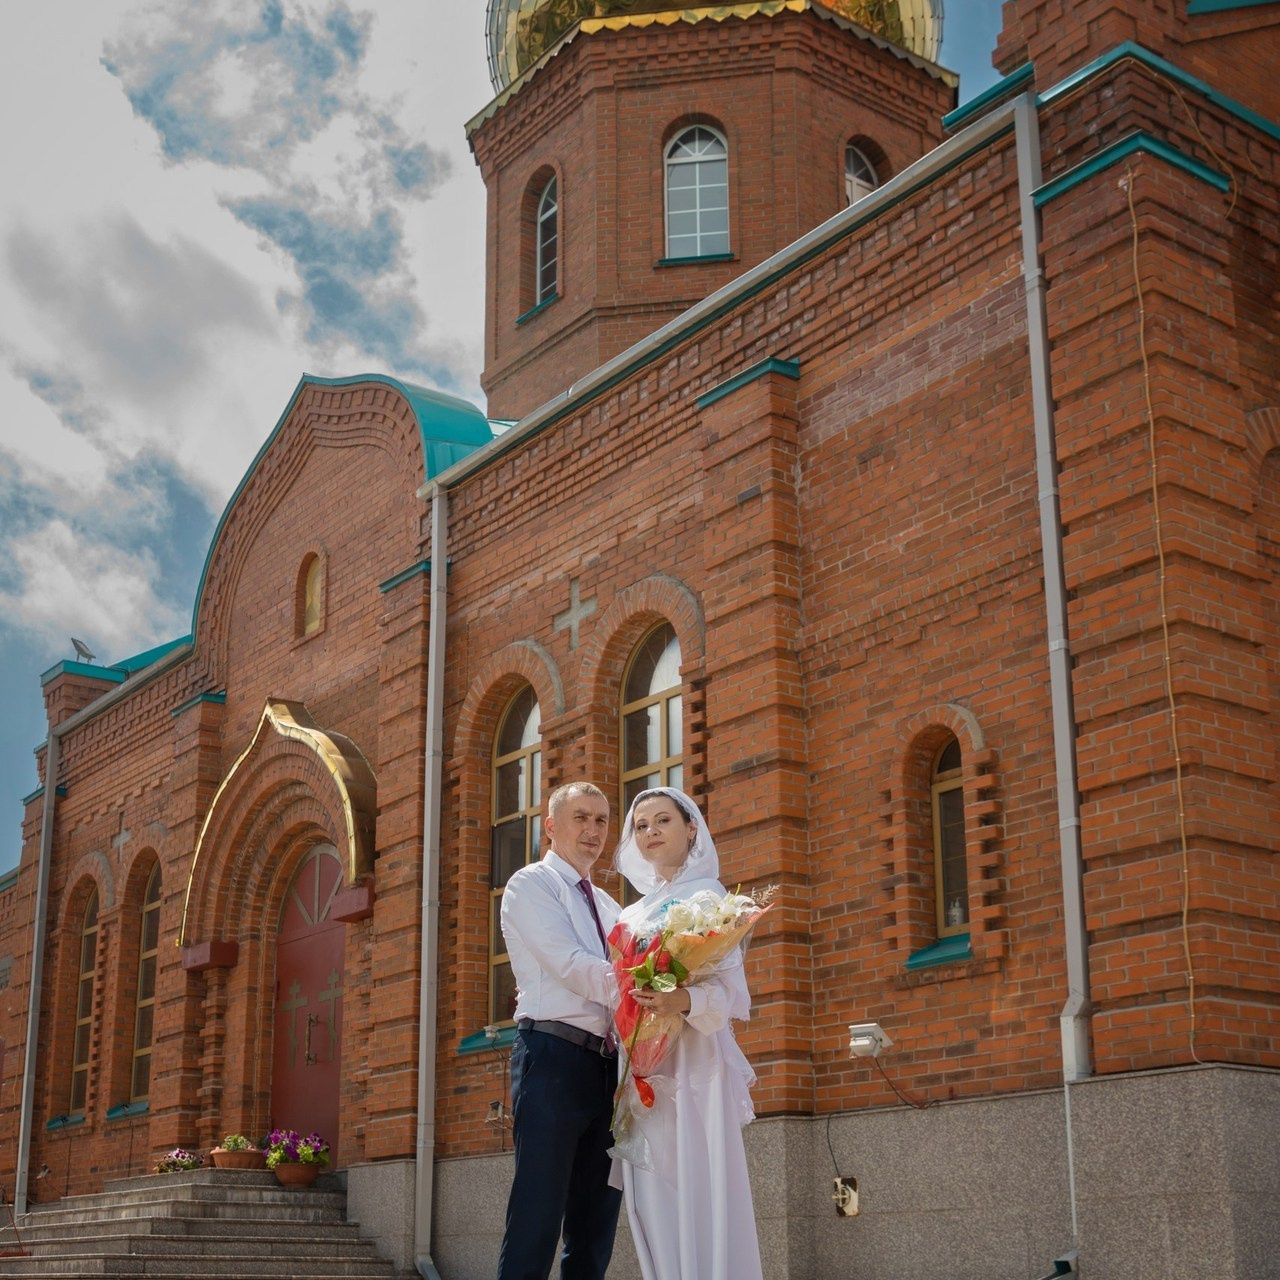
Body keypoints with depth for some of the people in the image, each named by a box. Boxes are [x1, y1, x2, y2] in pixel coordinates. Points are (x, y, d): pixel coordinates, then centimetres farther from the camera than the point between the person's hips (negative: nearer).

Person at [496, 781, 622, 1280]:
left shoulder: (607, 906, 24)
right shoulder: (531, 885, 2)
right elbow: (570, 964, -12)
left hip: (607, 1065, 7)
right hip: (555, 1057, -7)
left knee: (594, 1226, 7)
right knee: (539, 1219, -10)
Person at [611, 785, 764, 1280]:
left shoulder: (706, 894, 0)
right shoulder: (634, 913, 20)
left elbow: (728, 986, -10)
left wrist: (684, 1001, -28)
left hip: (691, 1064, -7)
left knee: (698, 1200, -10)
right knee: (655, 1206, 4)